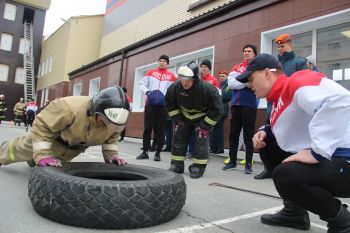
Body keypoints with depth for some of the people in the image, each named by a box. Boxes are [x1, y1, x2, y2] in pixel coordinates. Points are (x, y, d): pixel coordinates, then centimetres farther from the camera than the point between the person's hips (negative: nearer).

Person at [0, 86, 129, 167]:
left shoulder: (115, 119, -32)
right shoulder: (69, 108, -48)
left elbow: (112, 136, -8)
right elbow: (42, 127, -37)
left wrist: (111, 154, -20)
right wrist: (42, 155, -38)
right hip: (52, 140, -5)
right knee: (22, 149, 23)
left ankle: (32, 160, 68)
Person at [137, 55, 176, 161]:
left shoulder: (171, 76, 10)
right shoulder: (151, 72, 13)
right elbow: (142, 83, 13)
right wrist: (146, 91, -5)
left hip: (163, 105, -1)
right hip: (150, 104, 1)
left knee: (161, 130, 1)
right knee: (147, 128, 1)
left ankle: (158, 153, 9)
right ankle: (145, 152, 10)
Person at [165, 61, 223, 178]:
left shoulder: (207, 89, -33)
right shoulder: (175, 87, -23)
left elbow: (217, 109, -24)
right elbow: (169, 103, -3)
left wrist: (205, 125, -22)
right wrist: (177, 119, -6)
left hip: (203, 117, -3)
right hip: (184, 116, 4)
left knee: (201, 140, -13)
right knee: (178, 137, 1)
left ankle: (198, 167, 0)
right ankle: (177, 164, 13)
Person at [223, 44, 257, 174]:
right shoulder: (236, 67, 15)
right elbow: (230, 83, -2)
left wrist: (239, 82, -14)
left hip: (249, 105, -4)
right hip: (236, 104, 4)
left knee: (248, 135, 1)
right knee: (233, 133, 8)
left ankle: (248, 164, 11)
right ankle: (232, 161, 21)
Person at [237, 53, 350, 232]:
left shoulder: (297, 82, -18)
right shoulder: (280, 96, 12)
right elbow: (290, 125, 27)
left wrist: (316, 152, -32)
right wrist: (265, 132, 7)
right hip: (325, 159, 10)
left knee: (285, 175, -30)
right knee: (267, 146, 14)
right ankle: (295, 212, 21)